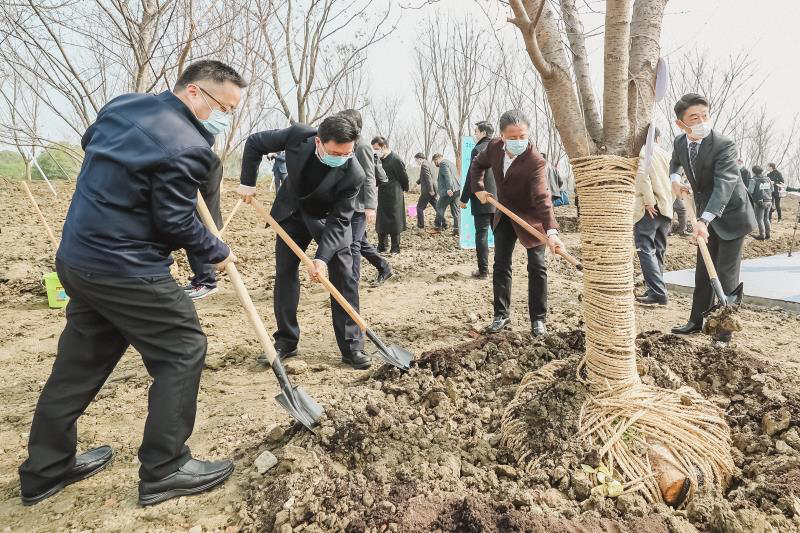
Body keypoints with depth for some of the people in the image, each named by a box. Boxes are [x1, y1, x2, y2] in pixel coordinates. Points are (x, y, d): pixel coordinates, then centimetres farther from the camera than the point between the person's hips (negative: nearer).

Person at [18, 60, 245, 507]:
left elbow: (90, 141, 27)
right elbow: (176, 223, -17)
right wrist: (218, 252, -3)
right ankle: (164, 469, 10)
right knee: (183, 349, 2)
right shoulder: (185, 147, -19)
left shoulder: (124, 105, 8)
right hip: (126, 270, -9)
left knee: (81, 360, 18)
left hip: (77, 259, 9)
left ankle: (46, 469, 31)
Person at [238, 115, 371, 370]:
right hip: (292, 211, 2)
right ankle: (286, 342, 11)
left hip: (328, 218, -2)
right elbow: (255, 142, -11)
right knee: (284, 272, 1)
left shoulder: (353, 174, -33)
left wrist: (322, 257, -36)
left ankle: (351, 346, -1)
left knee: (344, 277, -10)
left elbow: (338, 220, -27)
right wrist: (247, 183, -11)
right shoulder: (298, 135, -28)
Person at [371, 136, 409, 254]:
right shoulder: (380, 160, 6)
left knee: (394, 222, 0)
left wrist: (404, 189, 7)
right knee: (381, 222, 11)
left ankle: (395, 248, 10)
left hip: (394, 197, -7)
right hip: (382, 196, 7)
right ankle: (381, 246, 21)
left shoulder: (396, 160, -15)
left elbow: (404, 178, -7)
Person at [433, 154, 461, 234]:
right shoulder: (450, 163, 25)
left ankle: (439, 225, 11)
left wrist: (449, 188, -26)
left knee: (440, 207, 5)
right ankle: (457, 228, 2)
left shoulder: (443, 163, -6)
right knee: (455, 210, 5)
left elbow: (447, 175, -20)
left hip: (449, 191, -9)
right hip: (457, 190, 9)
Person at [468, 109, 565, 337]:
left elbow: (542, 197, -41)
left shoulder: (536, 162, -30)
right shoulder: (494, 147, -13)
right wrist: (478, 188, -3)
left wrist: (551, 230, -52)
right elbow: (478, 164, 10)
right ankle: (502, 315, 17)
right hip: (505, 215, 5)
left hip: (530, 217, -5)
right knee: (500, 265, 6)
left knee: (537, 266, -1)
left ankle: (538, 319, 11)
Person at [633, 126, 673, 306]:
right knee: (658, 251, 13)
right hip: (665, 209, 7)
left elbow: (642, 174, -20)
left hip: (647, 210, -6)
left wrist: (648, 201, -16)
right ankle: (656, 290, 17)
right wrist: (667, 204, 20)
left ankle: (658, 293, -17)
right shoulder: (666, 154, 14)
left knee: (646, 250, -9)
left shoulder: (641, 151, -4)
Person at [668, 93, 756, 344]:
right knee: (703, 271, 14)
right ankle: (697, 320, 27)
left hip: (730, 216, -6)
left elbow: (723, 185, -39)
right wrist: (675, 179, 0)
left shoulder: (724, 145, -26)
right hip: (706, 216, 7)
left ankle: (724, 328, 8)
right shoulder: (679, 142, -6)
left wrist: (704, 220, -52)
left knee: (726, 273, -4)